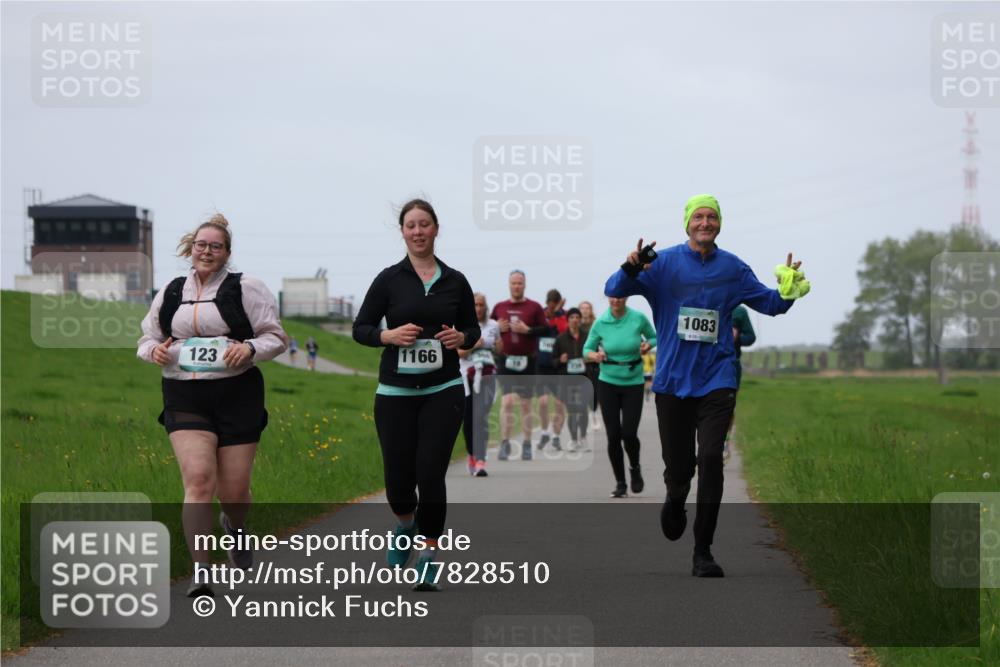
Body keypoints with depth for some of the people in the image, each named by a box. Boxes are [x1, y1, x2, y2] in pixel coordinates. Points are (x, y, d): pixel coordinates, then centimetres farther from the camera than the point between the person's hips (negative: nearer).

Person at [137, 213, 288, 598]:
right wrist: (154, 350, -2)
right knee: (198, 479, -17)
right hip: (185, 397, 1)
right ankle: (200, 573, -16)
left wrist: (249, 348, -18)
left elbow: (276, 337, 2)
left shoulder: (244, 289, 2)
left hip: (237, 395, -1)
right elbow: (147, 339, 21)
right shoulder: (171, 293, 12)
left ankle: (235, 526, 42)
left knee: (234, 489, 4)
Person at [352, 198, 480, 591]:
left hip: (443, 391, 0)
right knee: (398, 477, 2)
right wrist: (390, 335, -17)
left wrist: (462, 338, -7)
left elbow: (473, 328, 15)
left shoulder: (455, 281, 5)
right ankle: (405, 527, 37)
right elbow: (360, 329, 2)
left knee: (431, 474, -9)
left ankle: (430, 558, 5)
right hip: (395, 392, 0)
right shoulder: (389, 279, 0)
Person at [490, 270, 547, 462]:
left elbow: (546, 329, -3)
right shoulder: (499, 307, 8)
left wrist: (527, 330, -16)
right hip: (506, 360, 1)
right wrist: (497, 328, -7)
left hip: (527, 360, -1)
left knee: (526, 404, 6)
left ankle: (527, 445, 13)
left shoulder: (534, 307, 2)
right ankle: (505, 444, -7)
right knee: (507, 401, -11)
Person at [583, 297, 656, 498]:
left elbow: (654, 337, 8)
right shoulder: (600, 323, -6)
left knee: (629, 434, -9)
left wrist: (648, 345, -14)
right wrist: (594, 355, -18)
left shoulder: (639, 318, -8)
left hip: (633, 383, -1)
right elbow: (587, 348, 5)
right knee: (613, 435, -1)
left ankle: (635, 468, 23)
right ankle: (620, 483, 13)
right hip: (608, 383, 1)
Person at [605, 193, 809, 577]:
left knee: (710, 458, -14)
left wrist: (788, 290, -9)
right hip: (672, 380, 0)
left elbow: (768, 303, 13)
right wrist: (630, 269, -30)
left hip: (716, 380, 0)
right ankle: (675, 502, 45)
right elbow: (614, 291, -8)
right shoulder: (664, 263, -2)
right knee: (677, 465, 6)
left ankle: (703, 553, -7)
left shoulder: (733, 268, 4)